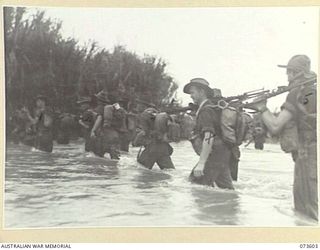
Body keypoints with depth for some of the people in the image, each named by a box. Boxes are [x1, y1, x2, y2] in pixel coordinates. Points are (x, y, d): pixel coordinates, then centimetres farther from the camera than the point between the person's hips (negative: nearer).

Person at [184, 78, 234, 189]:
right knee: (226, 188, 14)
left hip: (215, 154, -10)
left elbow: (209, 138, -25)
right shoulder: (213, 107, 17)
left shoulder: (206, 110, -14)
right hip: (224, 154, 10)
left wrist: (201, 163, -29)